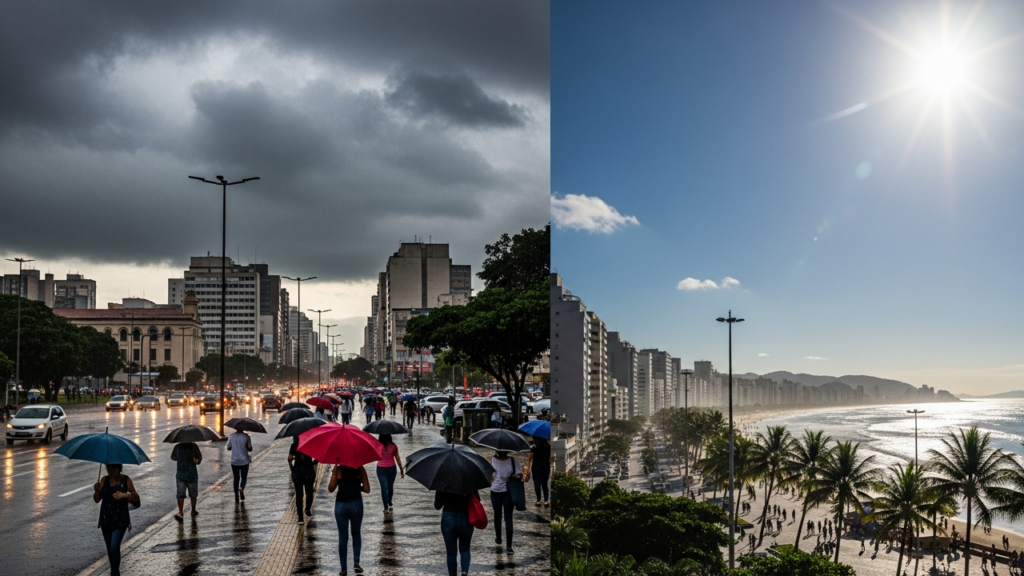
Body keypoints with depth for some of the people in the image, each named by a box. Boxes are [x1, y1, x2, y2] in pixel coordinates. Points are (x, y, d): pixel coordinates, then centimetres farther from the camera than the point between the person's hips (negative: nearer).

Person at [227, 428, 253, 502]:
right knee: (244, 477, 14)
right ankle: (242, 488, -16)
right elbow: (250, 449, -9)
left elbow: (228, 448, 6)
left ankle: (236, 497, 10)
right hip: (244, 461, -1)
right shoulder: (246, 436, -10)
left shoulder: (231, 436, -4)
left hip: (234, 461, 2)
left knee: (236, 478, 11)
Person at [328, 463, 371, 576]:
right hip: (356, 504, 0)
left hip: (341, 505, 0)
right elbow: (367, 489, -2)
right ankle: (356, 562, 7)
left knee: (342, 537, 11)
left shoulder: (338, 469, -2)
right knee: (356, 533, 23)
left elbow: (330, 489, -1)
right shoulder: (360, 469, -1)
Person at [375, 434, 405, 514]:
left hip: (381, 469, -1)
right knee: (390, 487, 18)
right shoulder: (393, 446, -8)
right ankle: (389, 505, 33)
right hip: (391, 468, 1)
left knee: (384, 488, 0)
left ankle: (386, 508, -7)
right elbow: (398, 458, -1)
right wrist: (401, 470, 7)